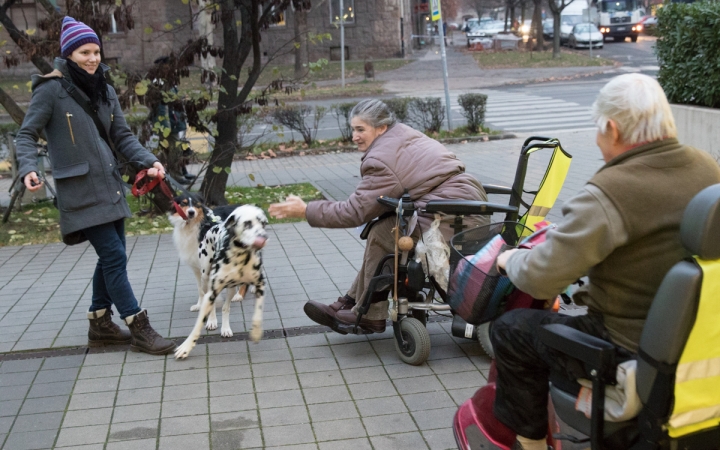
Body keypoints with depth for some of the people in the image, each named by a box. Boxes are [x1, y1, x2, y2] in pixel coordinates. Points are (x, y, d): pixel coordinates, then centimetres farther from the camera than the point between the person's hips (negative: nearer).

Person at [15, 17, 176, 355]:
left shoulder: (105, 91, 9)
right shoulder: (51, 90, -9)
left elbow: (122, 137, 11)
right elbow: (26, 135, -6)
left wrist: (149, 162, -5)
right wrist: (28, 168, -24)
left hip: (110, 187, 7)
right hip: (80, 193, -7)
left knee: (110, 258, 12)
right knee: (115, 258, -9)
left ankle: (100, 325, 27)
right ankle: (140, 331, -2)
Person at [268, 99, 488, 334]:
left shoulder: (381, 160, -14)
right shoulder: (403, 134, 14)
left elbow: (354, 212, -12)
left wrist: (306, 211, -6)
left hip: (453, 219, -10)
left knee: (380, 235, -6)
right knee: (383, 230, 13)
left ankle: (369, 315, 7)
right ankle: (352, 302, 18)